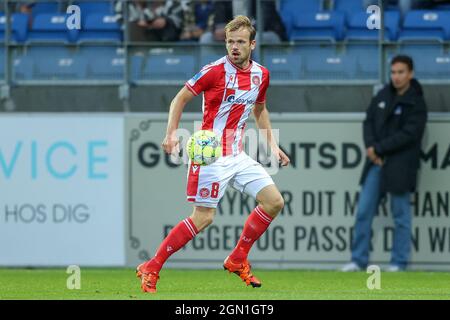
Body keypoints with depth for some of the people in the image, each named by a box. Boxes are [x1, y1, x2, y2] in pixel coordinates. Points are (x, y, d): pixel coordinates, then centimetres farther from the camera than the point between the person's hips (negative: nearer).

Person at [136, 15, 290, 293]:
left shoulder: (261, 74, 6)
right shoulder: (215, 70, -12)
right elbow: (181, 98, -5)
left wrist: (272, 145, 17)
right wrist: (172, 132, -17)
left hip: (238, 155, 7)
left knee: (274, 202, 0)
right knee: (203, 218, -12)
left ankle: (237, 260, 13)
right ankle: (151, 268, -4)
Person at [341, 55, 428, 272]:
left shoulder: (416, 104, -8)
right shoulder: (383, 95, 10)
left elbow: (408, 135, -15)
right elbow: (369, 121, 11)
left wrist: (378, 149, -14)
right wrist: (371, 147, -7)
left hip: (400, 167, -6)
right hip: (376, 164, 6)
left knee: (401, 215, 2)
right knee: (363, 212, 4)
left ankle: (399, 263, 9)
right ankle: (358, 260, 10)